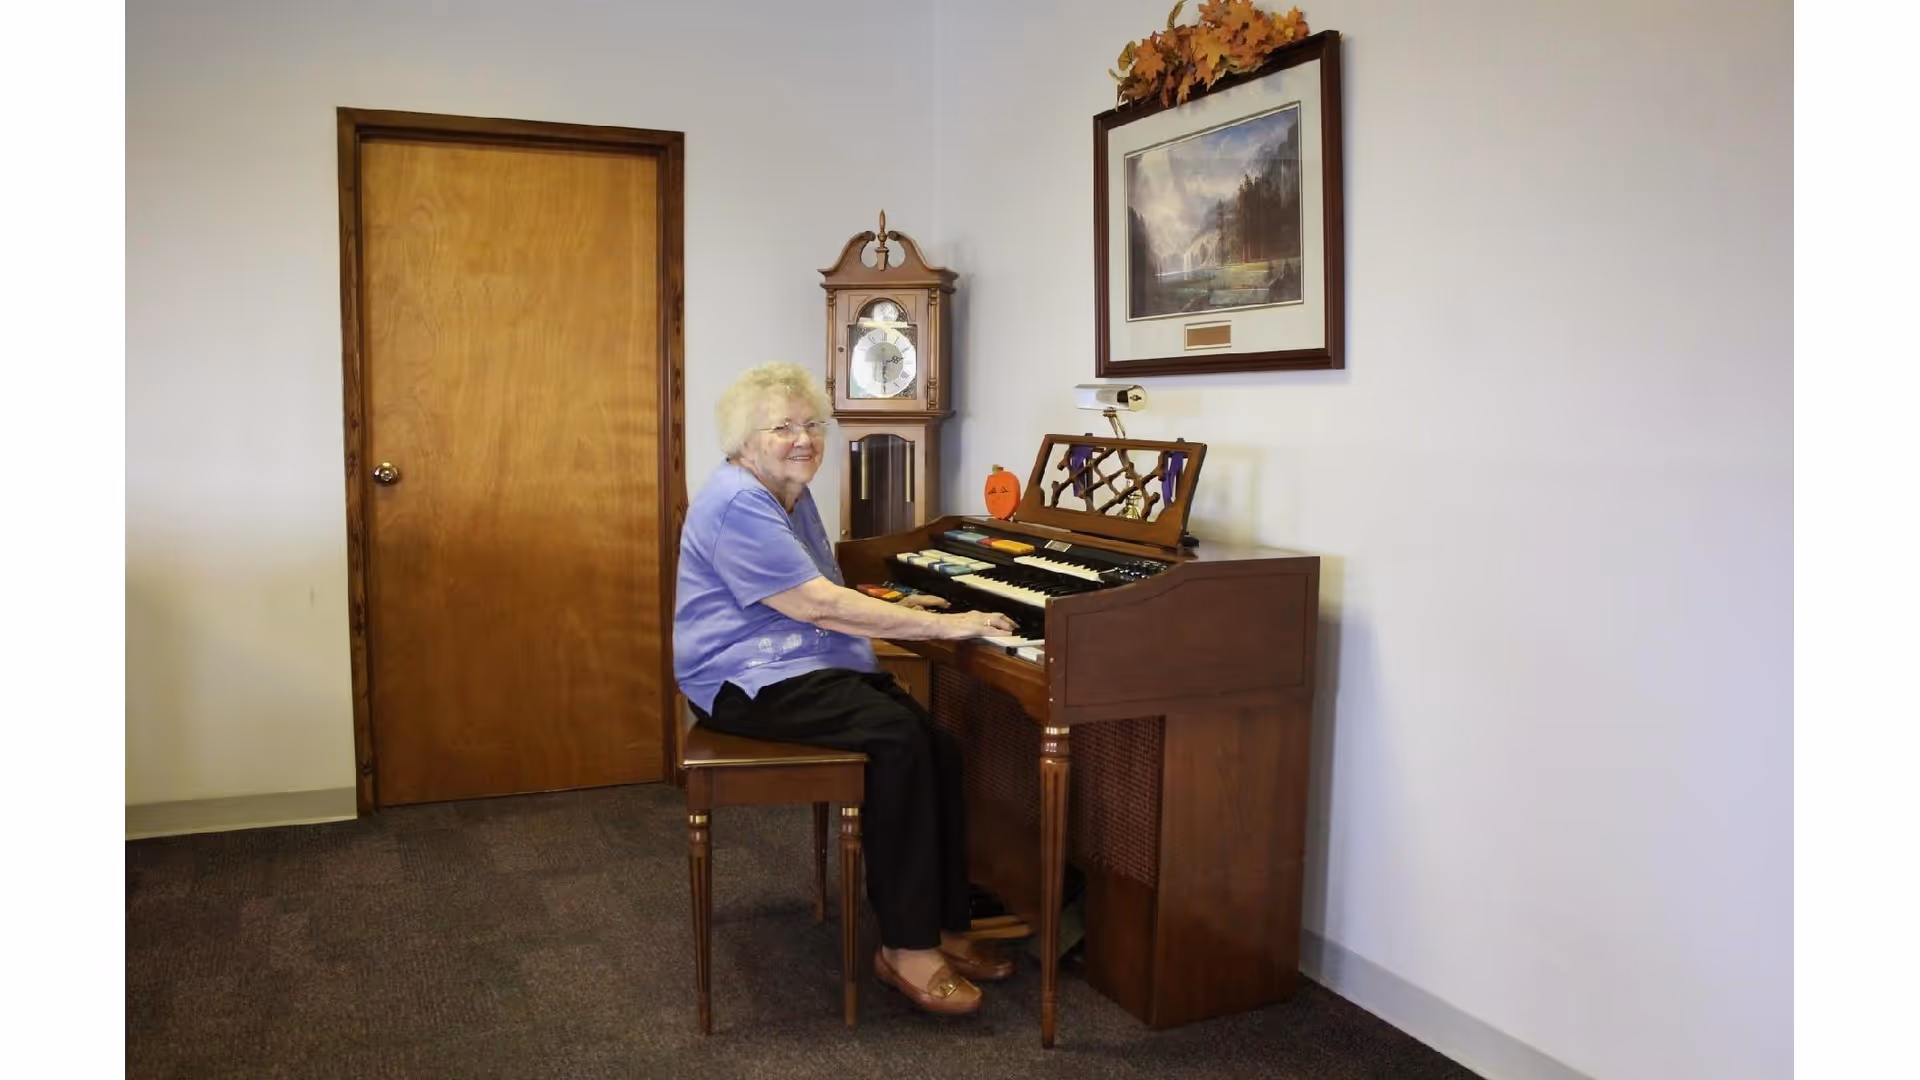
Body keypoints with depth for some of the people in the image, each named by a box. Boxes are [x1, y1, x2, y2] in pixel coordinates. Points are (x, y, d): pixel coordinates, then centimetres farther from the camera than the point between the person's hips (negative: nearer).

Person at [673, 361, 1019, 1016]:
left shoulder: (790, 498, 18)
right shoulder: (738, 505, -15)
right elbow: (819, 605, -22)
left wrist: (894, 612, 12)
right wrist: (938, 625, -20)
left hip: (816, 668, 9)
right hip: (753, 684, -9)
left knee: (940, 747, -15)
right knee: (898, 738, -30)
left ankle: (945, 929, -9)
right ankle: (907, 949, -23)